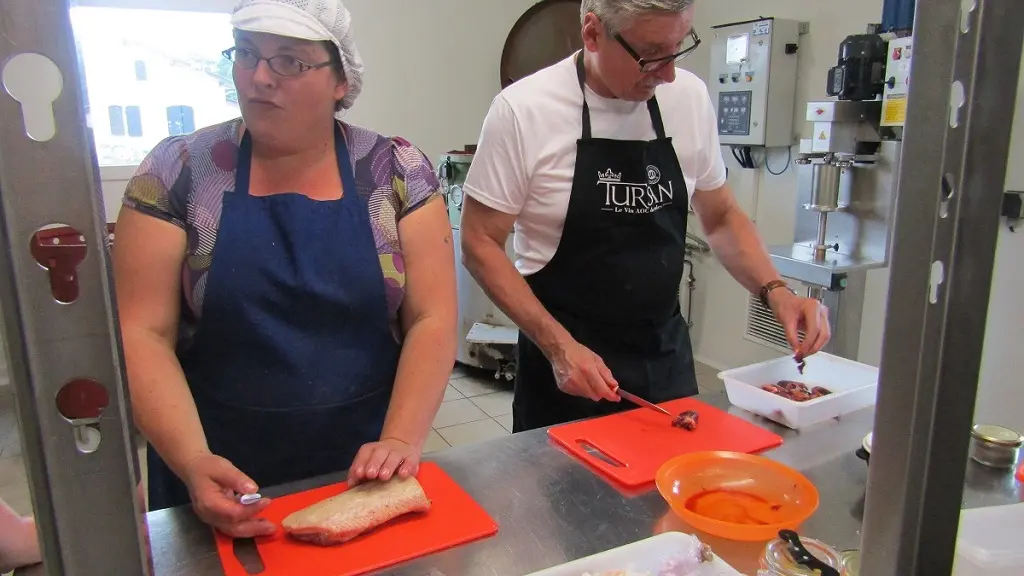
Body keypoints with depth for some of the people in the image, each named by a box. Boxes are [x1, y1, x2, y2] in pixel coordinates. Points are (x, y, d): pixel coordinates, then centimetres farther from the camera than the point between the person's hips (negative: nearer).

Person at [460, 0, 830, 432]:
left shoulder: (690, 97, -3)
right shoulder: (522, 109, -15)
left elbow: (721, 217, 9)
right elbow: (480, 243, -11)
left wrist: (774, 290, -7)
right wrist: (558, 344, -19)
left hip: (666, 357, 4)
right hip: (567, 362, -4)